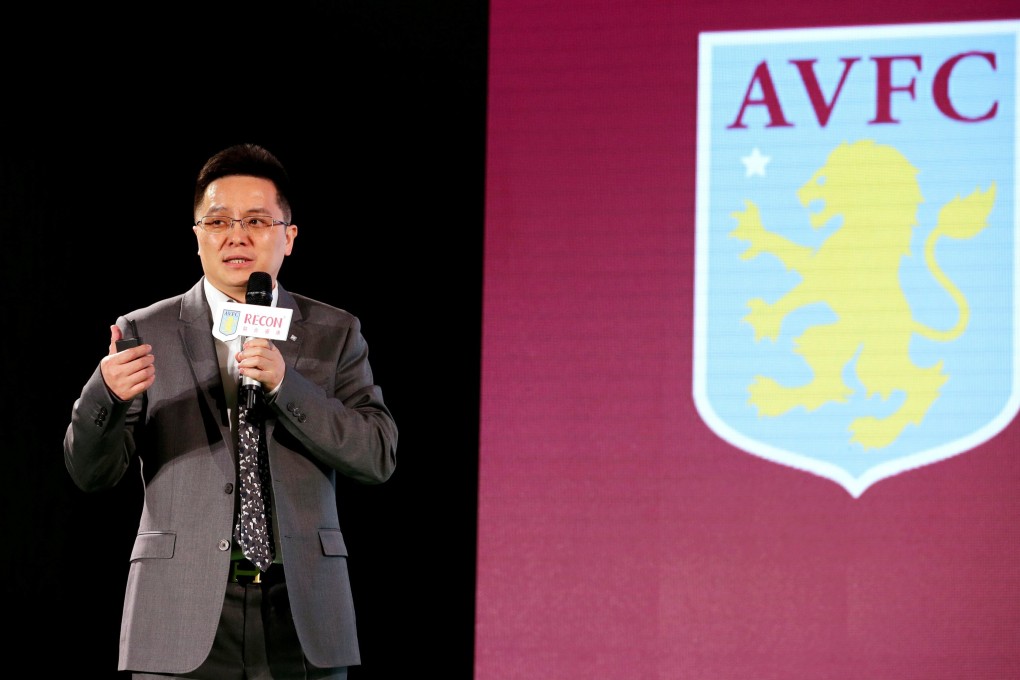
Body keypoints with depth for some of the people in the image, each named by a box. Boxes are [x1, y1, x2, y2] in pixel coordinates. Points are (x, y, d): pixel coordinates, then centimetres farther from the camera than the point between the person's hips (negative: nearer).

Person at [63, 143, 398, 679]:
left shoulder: (334, 334, 10)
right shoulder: (145, 334, 7)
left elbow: (378, 456, -1)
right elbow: (91, 472, 1)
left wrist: (284, 383, -14)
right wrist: (107, 394, -21)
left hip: (303, 619, 2)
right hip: (185, 622, -1)